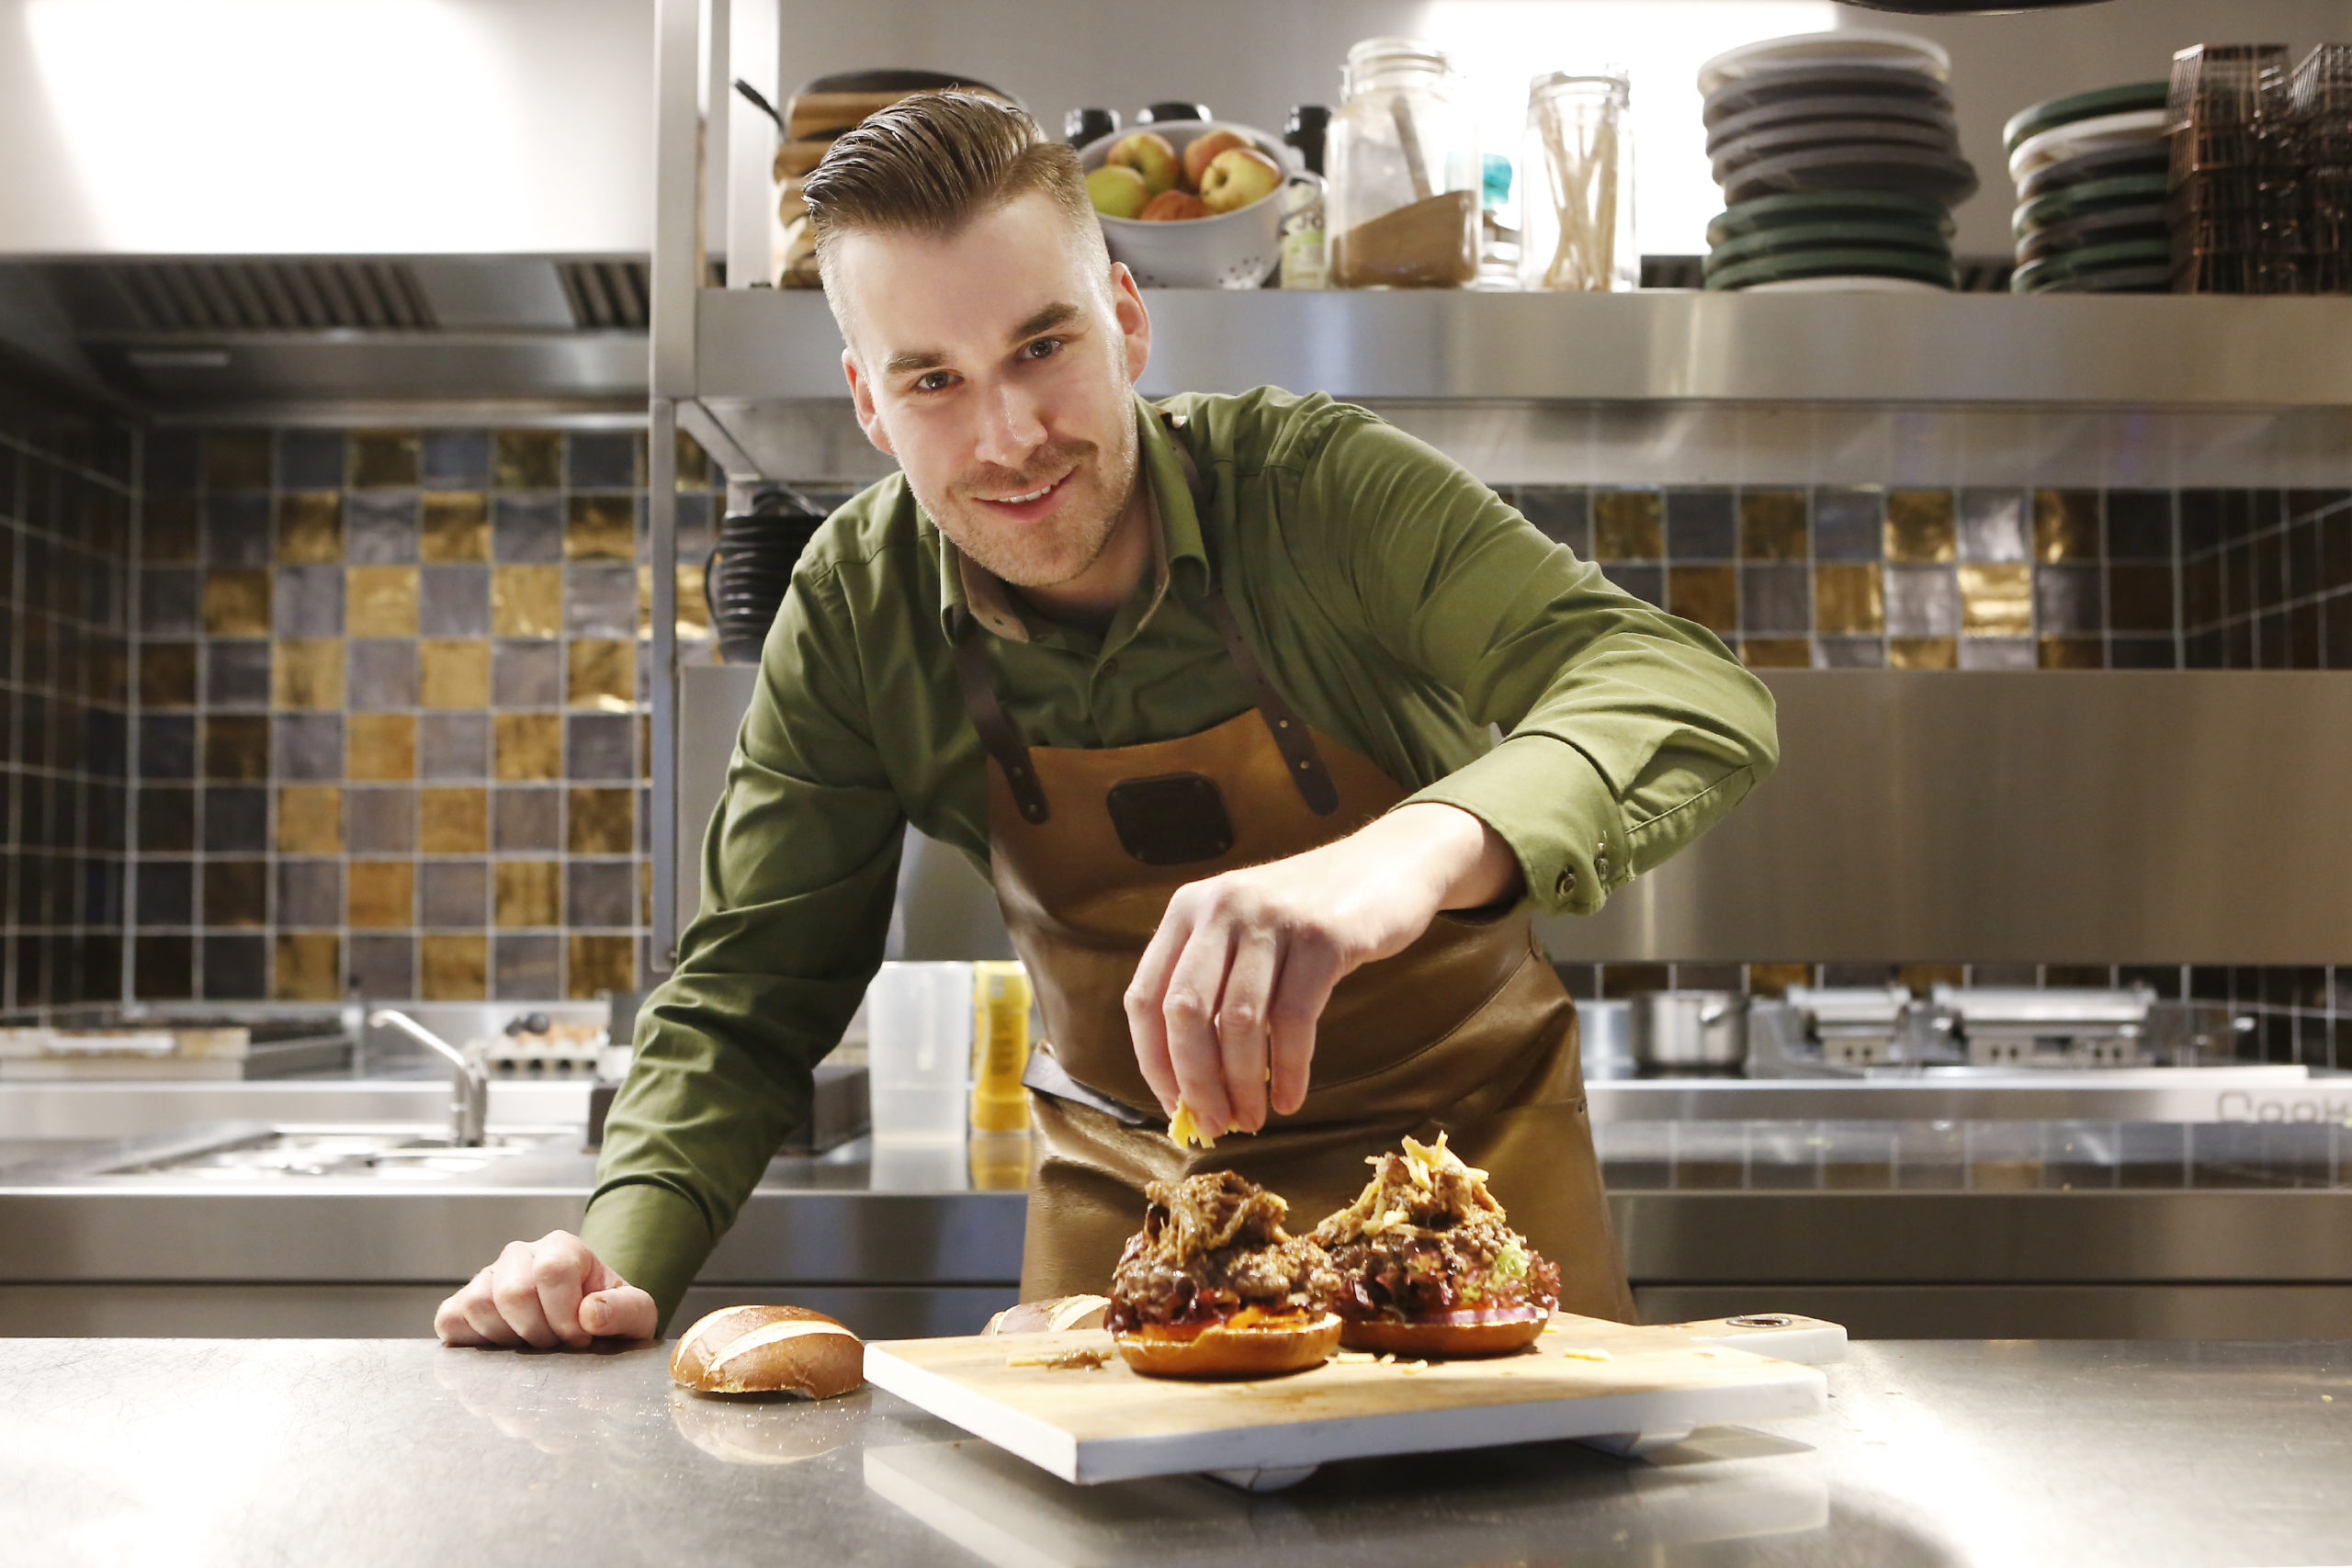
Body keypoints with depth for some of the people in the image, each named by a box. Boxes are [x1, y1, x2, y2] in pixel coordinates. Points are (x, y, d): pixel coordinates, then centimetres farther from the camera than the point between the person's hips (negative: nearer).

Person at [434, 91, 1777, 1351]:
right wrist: (619, 1262, -26)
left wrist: (1415, 851, -56)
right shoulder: (857, 610, -13)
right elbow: (752, 997, -8)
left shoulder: (1315, 486, -23)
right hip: (1130, 1183, 2)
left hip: (1463, 1145, -1)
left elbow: (1694, 691, -36)